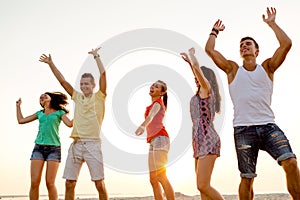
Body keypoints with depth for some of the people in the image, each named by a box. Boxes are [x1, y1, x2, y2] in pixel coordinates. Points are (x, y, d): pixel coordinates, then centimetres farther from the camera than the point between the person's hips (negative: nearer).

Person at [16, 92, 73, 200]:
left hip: (54, 148, -3)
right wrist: (18, 105, 31)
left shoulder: (59, 112, 10)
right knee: (34, 182, -8)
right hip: (38, 148, 3)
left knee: (50, 183, -10)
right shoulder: (39, 113, 20)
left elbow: (70, 124, -5)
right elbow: (21, 120, 25)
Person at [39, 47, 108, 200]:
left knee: (99, 184, -3)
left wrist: (96, 56, -2)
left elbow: (103, 74, -5)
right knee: (69, 183, 2)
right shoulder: (77, 97, 17)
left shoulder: (99, 97, 5)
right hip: (76, 144, 4)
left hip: (93, 143, -4)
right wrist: (50, 64, 12)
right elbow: (62, 80, 15)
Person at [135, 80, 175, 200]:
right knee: (153, 179, 6)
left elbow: (151, 115, -22)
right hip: (153, 142, 9)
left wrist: (142, 126, -40)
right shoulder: (154, 104, 24)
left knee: (161, 177, -16)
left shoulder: (158, 102, -2)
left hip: (159, 139, -9)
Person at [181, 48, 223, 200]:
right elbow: (196, 72, 37)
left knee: (203, 186, -17)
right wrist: (189, 60, 41)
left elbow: (197, 67, -12)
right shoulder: (201, 92, 20)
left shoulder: (206, 89, -3)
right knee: (202, 187, 4)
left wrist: (190, 53, 5)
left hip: (208, 141, -10)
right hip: (199, 142, 10)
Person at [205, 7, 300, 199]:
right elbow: (210, 49, 9)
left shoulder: (267, 67, 13)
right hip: (243, 130, 0)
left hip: (268, 126, 0)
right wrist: (215, 31, 24)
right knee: (247, 178, 2)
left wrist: (272, 23, 10)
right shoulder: (233, 69, 13)